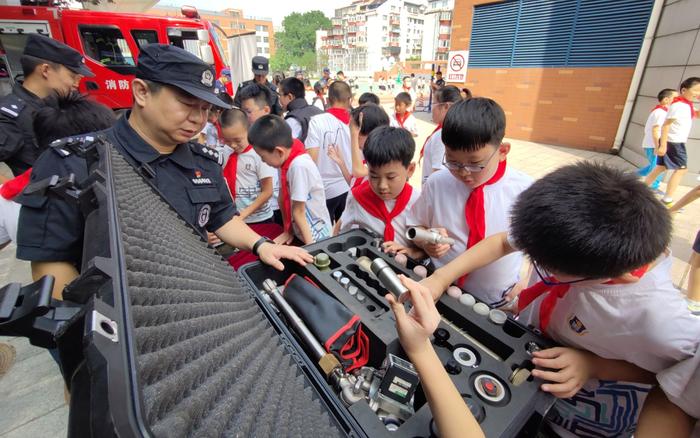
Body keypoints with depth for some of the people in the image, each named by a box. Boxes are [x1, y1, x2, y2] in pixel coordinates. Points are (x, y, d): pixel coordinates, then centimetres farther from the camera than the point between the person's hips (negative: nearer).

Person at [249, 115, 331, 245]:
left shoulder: (299, 166, -26)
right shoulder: (284, 160, -3)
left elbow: (298, 211, -21)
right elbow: (283, 198, 0)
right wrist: (288, 230, 3)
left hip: (316, 235, -7)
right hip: (299, 233, 7)